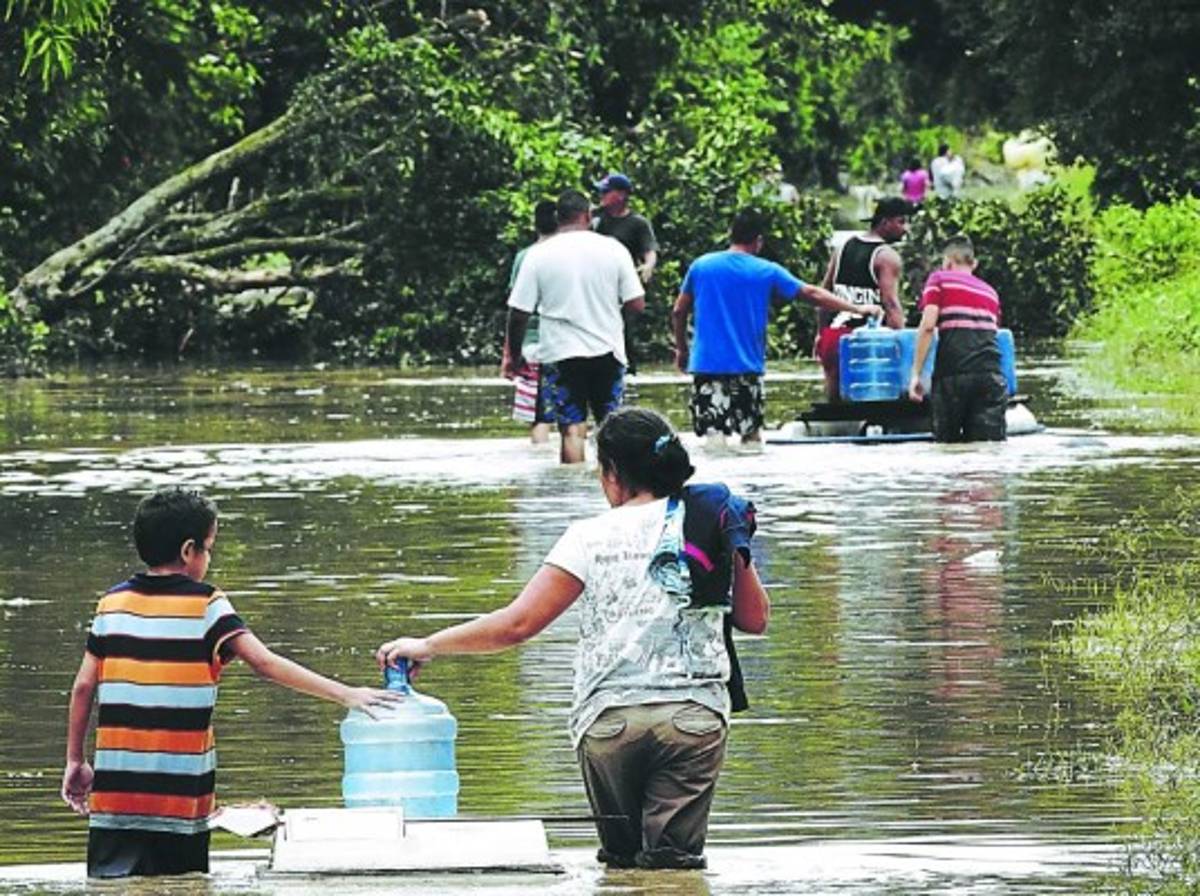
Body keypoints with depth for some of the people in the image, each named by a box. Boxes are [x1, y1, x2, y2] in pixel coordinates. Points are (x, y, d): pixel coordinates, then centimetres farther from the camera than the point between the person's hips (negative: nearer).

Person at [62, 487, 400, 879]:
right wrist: (345, 694, -12)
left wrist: (75, 762, 17)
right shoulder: (206, 606, -4)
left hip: (114, 787, 3)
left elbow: (84, 686, 8)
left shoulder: (113, 603, 7)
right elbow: (266, 663, -13)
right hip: (179, 796, -3)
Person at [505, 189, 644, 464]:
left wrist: (513, 356, 9)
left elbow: (519, 313, -4)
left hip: (560, 353, -1)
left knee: (572, 430, -1)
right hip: (608, 353, 1)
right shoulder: (613, 249, -1)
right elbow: (636, 304, -3)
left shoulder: (538, 255, -4)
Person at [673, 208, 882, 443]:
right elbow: (813, 294, 7)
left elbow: (679, 312, 10)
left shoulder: (700, 266, 5)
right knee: (751, 435, 9)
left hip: (706, 364, 1)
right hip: (747, 368, -1)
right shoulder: (767, 272, 1)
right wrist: (858, 309, 17)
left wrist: (681, 350, 25)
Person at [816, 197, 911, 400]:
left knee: (835, 401, 11)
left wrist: (821, 333, 21)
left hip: (834, 333, 6)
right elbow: (891, 303, -17)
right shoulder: (887, 257, -8)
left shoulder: (843, 248, 14)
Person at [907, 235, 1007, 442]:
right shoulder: (990, 292, 26)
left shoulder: (939, 280, 13)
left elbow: (928, 325, -1)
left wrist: (915, 374, -1)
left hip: (953, 372, -3)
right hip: (991, 374, 3)